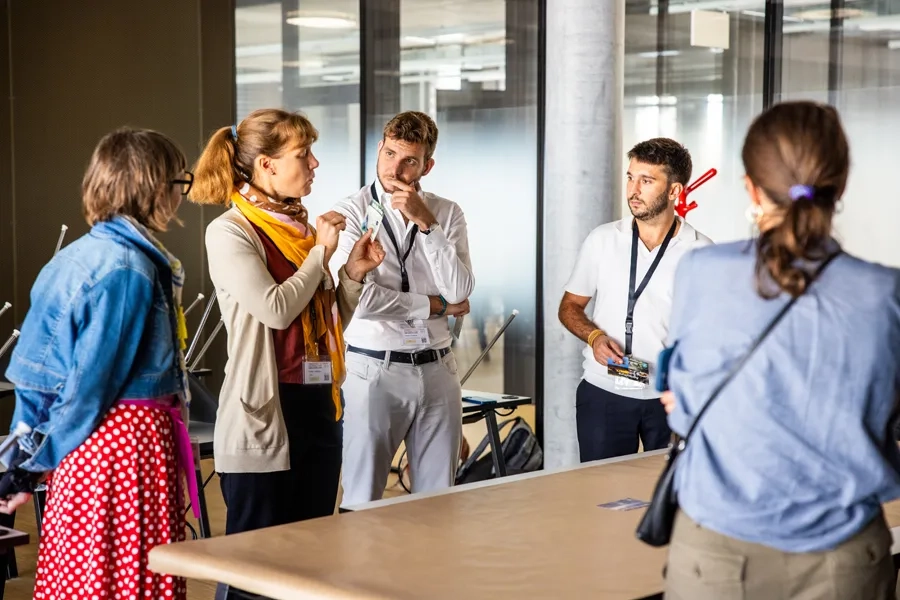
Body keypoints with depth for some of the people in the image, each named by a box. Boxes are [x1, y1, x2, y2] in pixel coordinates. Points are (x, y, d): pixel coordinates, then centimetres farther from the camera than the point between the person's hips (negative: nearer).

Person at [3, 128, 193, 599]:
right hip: (131, 440, -9)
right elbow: (92, 378, -15)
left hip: (89, 448, 9)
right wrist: (40, 465, -5)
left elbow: (38, 366, 11)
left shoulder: (78, 256, 10)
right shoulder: (130, 268, -16)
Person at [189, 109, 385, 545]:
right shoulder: (229, 233, -8)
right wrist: (321, 252, -9)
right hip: (263, 415, -7)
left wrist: (353, 274, 4)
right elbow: (275, 309, -21)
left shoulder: (304, 229, 13)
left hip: (319, 407, 7)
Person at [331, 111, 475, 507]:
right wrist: (434, 305, -6)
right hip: (374, 369, -4)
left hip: (437, 370, 4)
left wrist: (426, 222, -12)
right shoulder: (351, 213, -4)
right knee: (362, 501, 1)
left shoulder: (447, 214, 7)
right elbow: (359, 298, -17)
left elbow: (460, 292, -7)